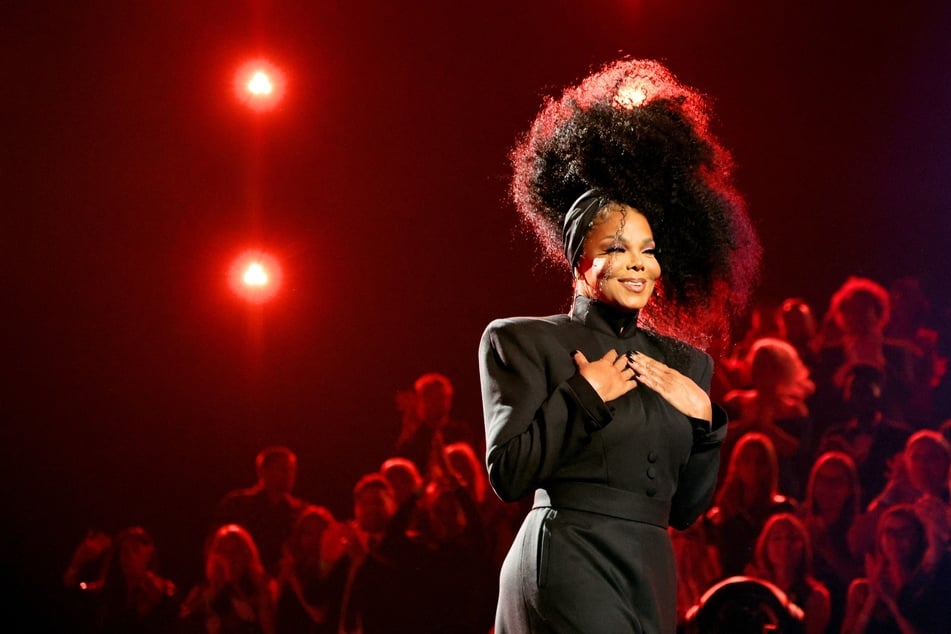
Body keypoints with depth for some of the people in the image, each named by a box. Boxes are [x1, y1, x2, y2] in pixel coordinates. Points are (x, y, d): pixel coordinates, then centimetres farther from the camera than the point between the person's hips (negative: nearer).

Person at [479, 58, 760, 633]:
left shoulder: (686, 365, 15)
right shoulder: (524, 342, 0)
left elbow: (686, 507, 16)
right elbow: (508, 473, -8)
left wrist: (705, 420, 2)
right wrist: (585, 397, -8)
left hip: (651, 582, 6)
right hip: (568, 574, -6)